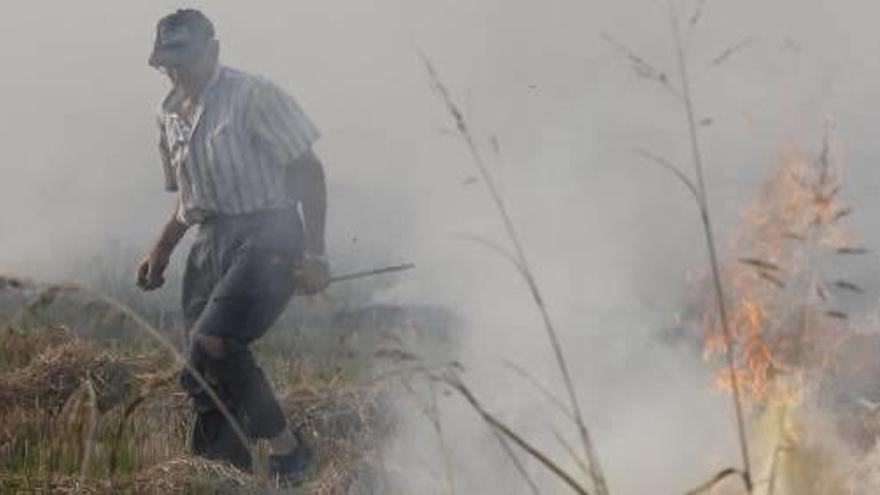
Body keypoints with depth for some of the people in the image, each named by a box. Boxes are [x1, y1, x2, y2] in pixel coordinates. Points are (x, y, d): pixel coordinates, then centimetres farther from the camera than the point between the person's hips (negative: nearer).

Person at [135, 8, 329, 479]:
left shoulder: (252, 96, -8)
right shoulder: (170, 115, 15)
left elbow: (307, 171, -8)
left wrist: (314, 254, -13)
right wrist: (161, 251, 17)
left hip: (266, 237, -8)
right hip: (210, 244, 8)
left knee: (212, 342, -26)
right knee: (205, 374, 3)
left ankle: (286, 450, -12)